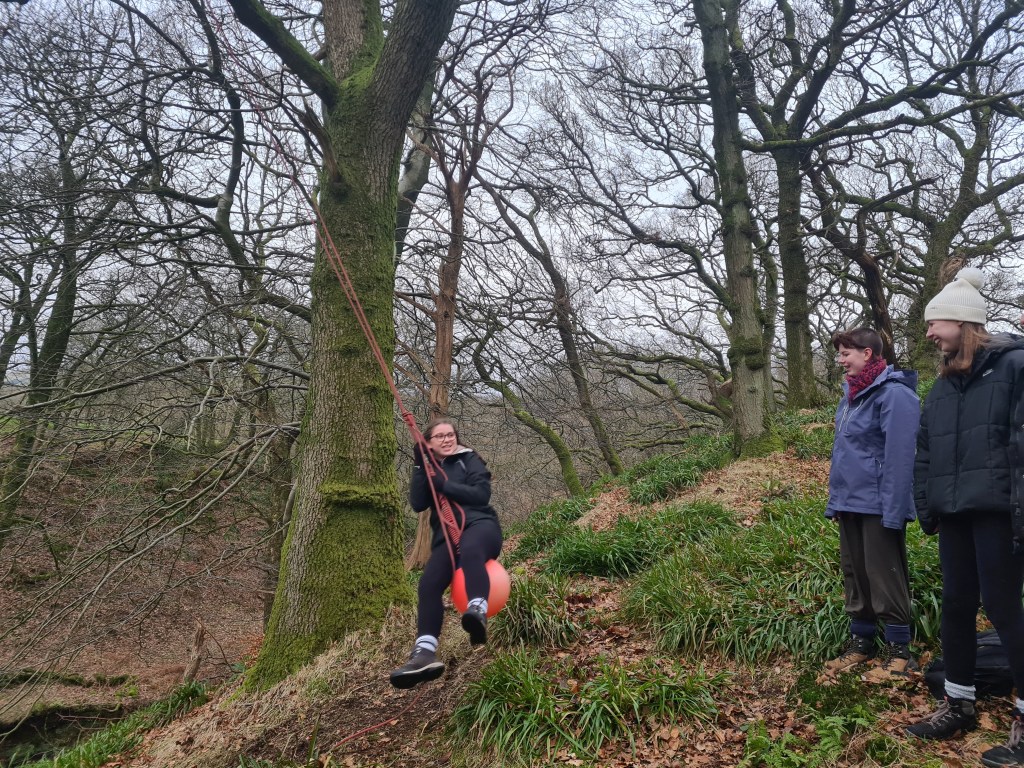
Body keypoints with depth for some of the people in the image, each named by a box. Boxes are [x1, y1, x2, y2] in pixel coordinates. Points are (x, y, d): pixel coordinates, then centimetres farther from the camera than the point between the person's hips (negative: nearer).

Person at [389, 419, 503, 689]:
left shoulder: (469, 459, 11)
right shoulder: (428, 469, 22)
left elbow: (481, 494, -5)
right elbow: (418, 504, 4)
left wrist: (444, 485, -9)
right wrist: (420, 468, -3)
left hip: (479, 524, -4)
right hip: (446, 536, 4)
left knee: (470, 550, -41)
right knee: (428, 584, -23)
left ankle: (478, 610, -61)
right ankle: (424, 653, -35)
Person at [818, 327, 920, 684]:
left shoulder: (894, 394, -16)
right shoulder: (851, 394, 12)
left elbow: (899, 457, -21)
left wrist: (893, 510, -23)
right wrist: (835, 500, 15)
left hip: (878, 506, -9)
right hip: (851, 504, 9)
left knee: (885, 579, 1)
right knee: (855, 576, 16)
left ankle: (898, 651, 15)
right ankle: (861, 642, 29)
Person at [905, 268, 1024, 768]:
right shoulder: (943, 385, 16)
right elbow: (925, 452, 19)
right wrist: (926, 508, 15)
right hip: (954, 514, 7)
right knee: (956, 605, 12)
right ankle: (959, 705, 25)